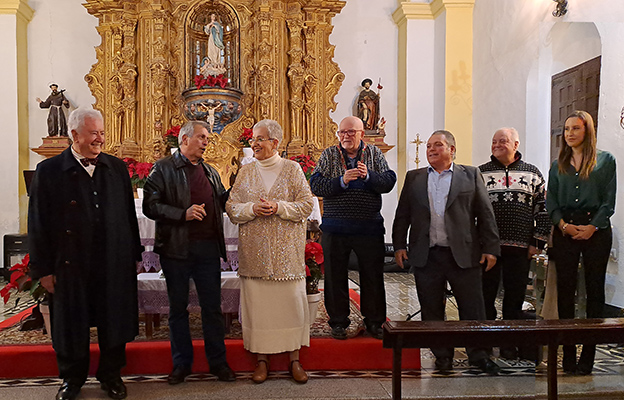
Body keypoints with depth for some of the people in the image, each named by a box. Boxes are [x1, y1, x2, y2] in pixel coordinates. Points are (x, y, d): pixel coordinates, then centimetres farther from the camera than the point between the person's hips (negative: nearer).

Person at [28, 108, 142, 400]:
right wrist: (43, 269, -5)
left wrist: (134, 256, 6)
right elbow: (38, 225, -4)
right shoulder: (49, 171, -5)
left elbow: (129, 215, 7)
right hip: (70, 266, -2)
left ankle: (111, 375, 33)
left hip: (114, 265, 3)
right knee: (71, 325, 13)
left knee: (114, 322, 12)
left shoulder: (117, 168, 5)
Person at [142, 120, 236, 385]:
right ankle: (182, 364, 22)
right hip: (177, 249, -4)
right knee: (178, 308, 8)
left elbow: (222, 203, 18)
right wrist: (183, 214, -19)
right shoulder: (164, 169, -1)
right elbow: (150, 206, -9)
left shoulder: (210, 172, 16)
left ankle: (218, 362, 21)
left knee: (213, 307, 8)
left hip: (208, 248, 4)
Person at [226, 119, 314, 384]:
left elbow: (306, 204, -2)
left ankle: (294, 358, 14)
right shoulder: (246, 172, 9)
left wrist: (279, 208, -16)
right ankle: (261, 359, 14)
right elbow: (231, 208, 6)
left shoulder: (292, 169, 3)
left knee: (291, 300, 1)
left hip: (286, 251, -2)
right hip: (255, 250, 2)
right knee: (257, 302, 3)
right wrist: (252, 208, -13)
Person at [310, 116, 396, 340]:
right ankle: (338, 322, 21)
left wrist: (368, 176, -21)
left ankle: (374, 322, 22)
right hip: (335, 227, 0)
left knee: (373, 276, 7)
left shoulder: (375, 154, 6)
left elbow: (388, 182, -3)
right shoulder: (328, 156, 4)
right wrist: (342, 181, -19)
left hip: (369, 227, 0)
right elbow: (316, 186, -6)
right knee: (335, 277, 7)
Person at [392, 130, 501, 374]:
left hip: (463, 254, -1)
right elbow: (402, 215, 11)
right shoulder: (414, 178, 12)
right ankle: (442, 356, 22)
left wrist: (490, 248, -2)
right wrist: (399, 245, 3)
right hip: (426, 257, 2)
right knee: (432, 311, 8)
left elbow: (485, 214, 4)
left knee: (473, 308, 4)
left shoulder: (471, 175, 7)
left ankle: (479, 356, 20)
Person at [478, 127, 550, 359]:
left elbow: (543, 208, 8)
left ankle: (509, 344, 19)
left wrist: (537, 242, 1)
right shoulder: (479, 173, 8)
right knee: (485, 295, 5)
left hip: (520, 247, 0)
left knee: (515, 297, 7)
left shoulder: (532, 174, 9)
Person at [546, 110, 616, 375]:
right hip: (565, 231, 2)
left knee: (594, 289, 1)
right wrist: (563, 225, -7)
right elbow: (551, 202, 9)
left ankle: (588, 355, 8)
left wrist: (592, 227, -12)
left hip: (596, 230, -2)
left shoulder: (605, 160, 5)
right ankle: (568, 353, 9)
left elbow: (609, 200, 0)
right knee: (565, 289, 1)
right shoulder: (558, 165, 13)